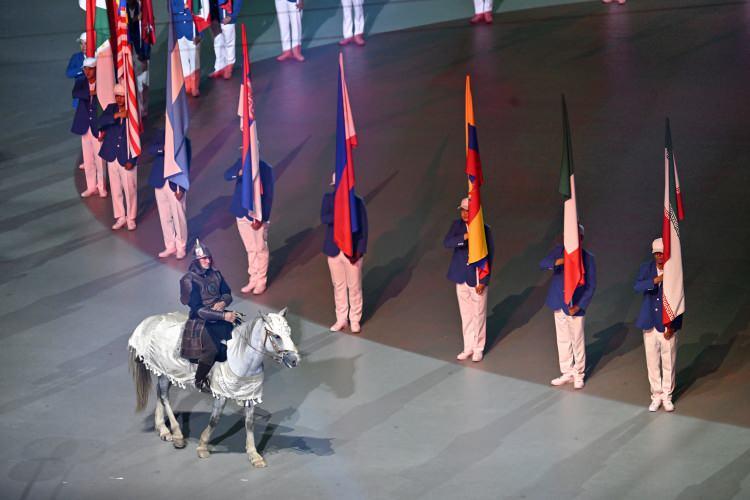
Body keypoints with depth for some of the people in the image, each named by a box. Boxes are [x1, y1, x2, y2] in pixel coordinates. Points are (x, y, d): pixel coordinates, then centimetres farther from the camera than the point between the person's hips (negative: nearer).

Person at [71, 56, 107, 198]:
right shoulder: (80, 82, 2)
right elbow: (75, 94, -18)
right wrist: (91, 93, -31)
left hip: (98, 127, -3)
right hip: (85, 127, 3)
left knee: (100, 159, 1)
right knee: (88, 160, 10)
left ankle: (101, 187, 13)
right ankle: (91, 187, 20)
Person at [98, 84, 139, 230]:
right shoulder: (111, 108, 2)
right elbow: (101, 121, -16)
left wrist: (131, 160, -13)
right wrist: (116, 116, -30)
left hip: (127, 158, -4)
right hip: (112, 156, 4)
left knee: (130, 189, 5)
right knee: (115, 189, 13)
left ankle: (131, 218, 19)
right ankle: (120, 217, 25)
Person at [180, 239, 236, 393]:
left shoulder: (215, 273, 5)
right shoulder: (190, 280, -14)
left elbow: (228, 294, 14)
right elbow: (198, 309, -19)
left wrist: (223, 302, -12)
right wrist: (223, 316, -25)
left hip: (220, 314, 7)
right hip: (200, 321, -7)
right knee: (212, 349, -28)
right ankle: (199, 381, -6)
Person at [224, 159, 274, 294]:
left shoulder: (265, 169, -15)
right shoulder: (241, 163, -1)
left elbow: (268, 196, -14)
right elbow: (227, 175, -11)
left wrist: (261, 218, -16)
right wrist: (239, 172, -32)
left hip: (257, 216, -5)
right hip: (242, 214, 5)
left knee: (260, 250, 9)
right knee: (250, 250, 17)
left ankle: (261, 282, 22)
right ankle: (253, 280, 29)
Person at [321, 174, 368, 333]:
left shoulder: (357, 202, -10)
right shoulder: (329, 198, -3)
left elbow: (363, 229, -8)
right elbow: (324, 218, -18)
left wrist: (359, 251, -14)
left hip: (353, 251, -3)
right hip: (334, 251, 3)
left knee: (354, 287, 7)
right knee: (338, 286, 14)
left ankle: (355, 320, 20)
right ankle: (341, 319, 26)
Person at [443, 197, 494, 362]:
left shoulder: (484, 229, -13)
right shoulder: (457, 225, -3)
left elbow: (489, 256, -11)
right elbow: (446, 242, -17)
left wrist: (483, 281, -13)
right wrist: (465, 236, -34)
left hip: (477, 278, -4)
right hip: (461, 278, 4)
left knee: (478, 314, 8)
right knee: (466, 315, 14)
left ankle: (478, 349, 23)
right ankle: (468, 348, 27)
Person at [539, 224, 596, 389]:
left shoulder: (588, 258, -10)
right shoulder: (559, 251, -1)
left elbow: (591, 286, -8)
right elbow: (542, 264, -14)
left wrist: (579, 306, -16)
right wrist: (557, 261, -35)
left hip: (575, 306, -4)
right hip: (559, 304, 4)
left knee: (577, 341, 6)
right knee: (563, 340, 14)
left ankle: (579, 375, 22)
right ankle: (567, 373, 28)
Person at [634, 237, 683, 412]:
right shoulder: (646, 268, 1)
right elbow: (637, 286, -17)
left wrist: (672, 326, -10)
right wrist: (655, 280, -32)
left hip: (667, 326, -2)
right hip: (650, 325, 2)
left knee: (668, 363, 6)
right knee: (653, 363, 9)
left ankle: (667, 397, 19)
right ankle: (656, 396, 21)